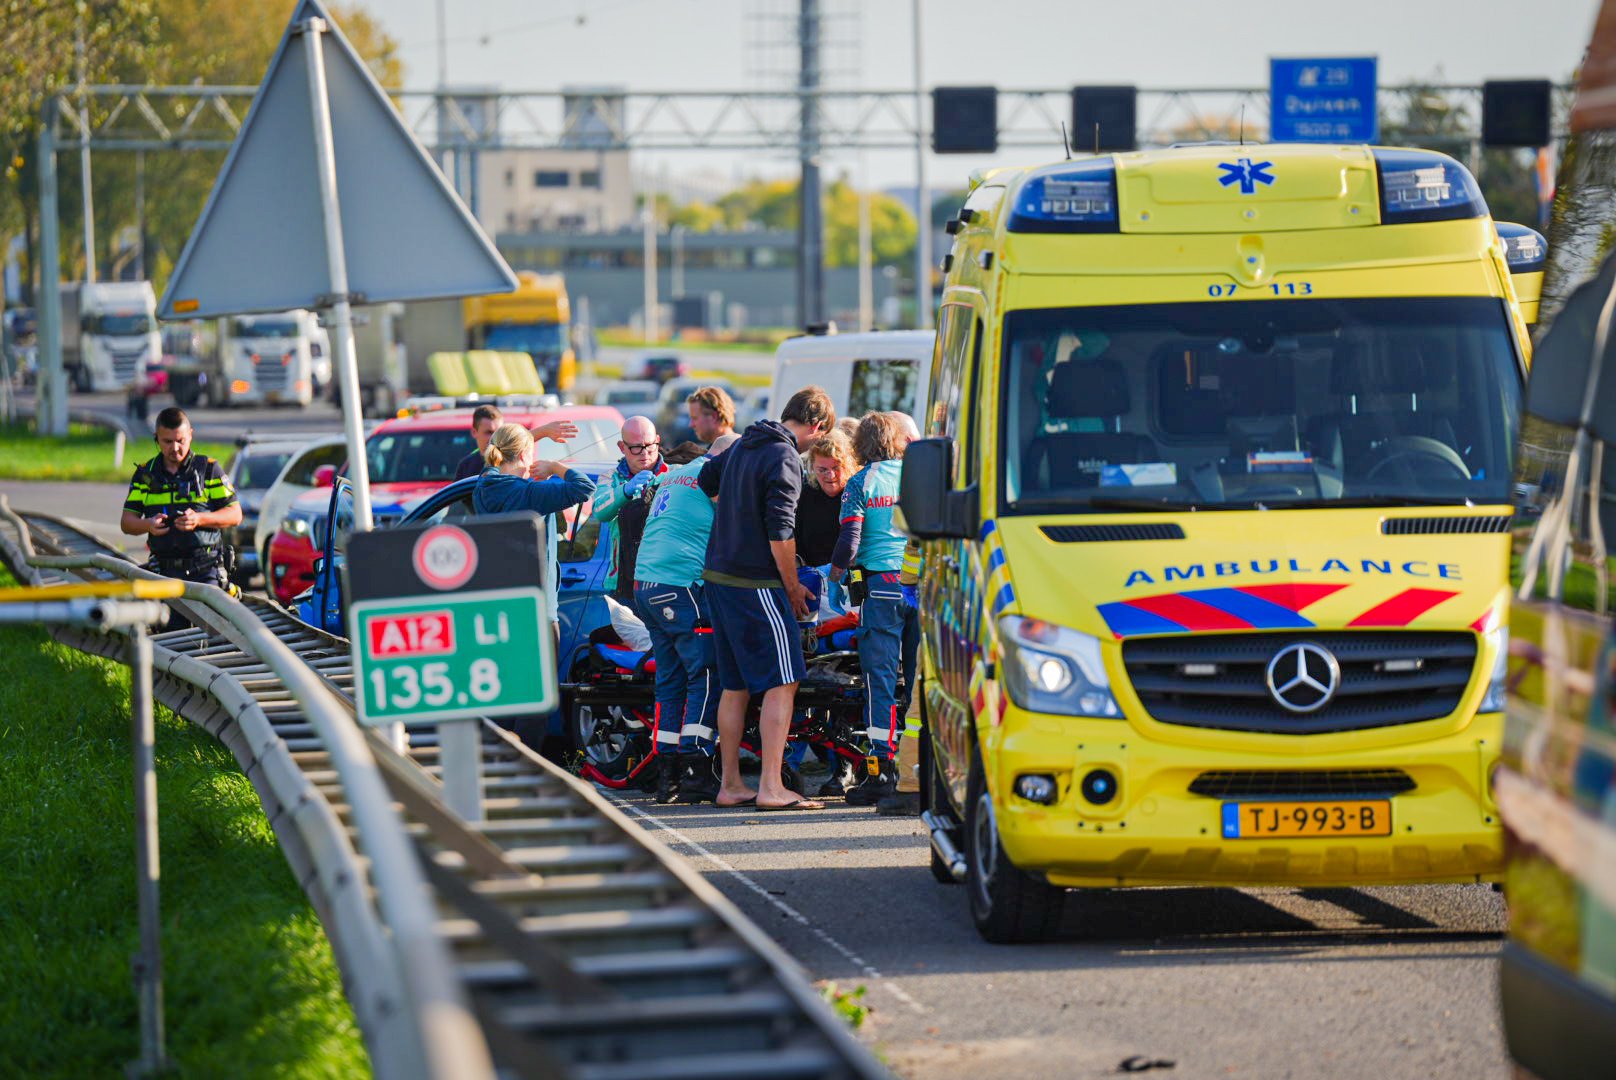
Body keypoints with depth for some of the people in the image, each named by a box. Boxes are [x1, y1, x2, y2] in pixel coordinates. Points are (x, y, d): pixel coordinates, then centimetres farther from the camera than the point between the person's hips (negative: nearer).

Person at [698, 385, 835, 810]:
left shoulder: (743, 446, 12)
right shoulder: (784, 459, -14)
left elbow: (705, 481, 30)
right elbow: (780, 533, -18)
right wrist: (793, 587, -7)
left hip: (717, 576, 9)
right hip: (754, 584, -9)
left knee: (735, 686, 13)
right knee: (782, 683, -6)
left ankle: (730, 785, 16)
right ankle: (771, 787, -11)